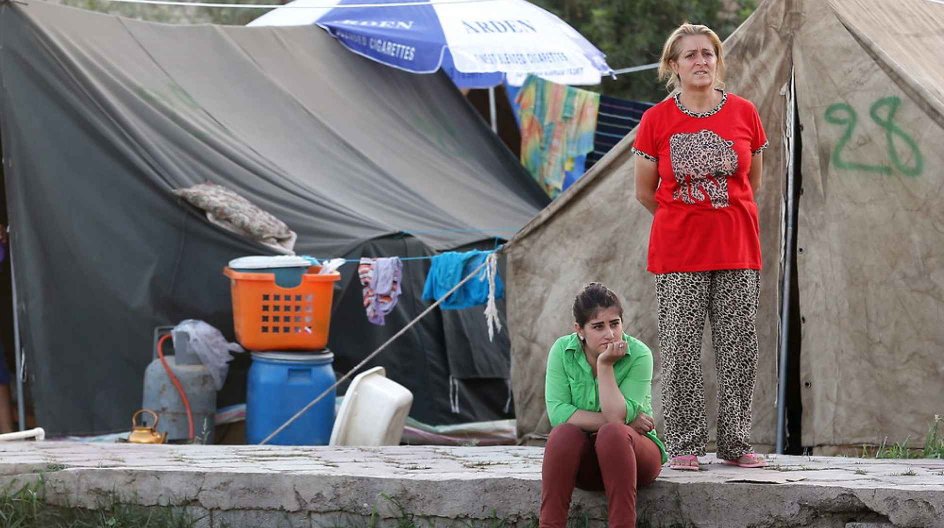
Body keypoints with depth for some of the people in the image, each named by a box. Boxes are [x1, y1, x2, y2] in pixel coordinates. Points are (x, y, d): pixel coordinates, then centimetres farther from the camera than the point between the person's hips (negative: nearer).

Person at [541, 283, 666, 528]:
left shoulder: (638, 355, -13)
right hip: (583, 461, 2)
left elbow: (617, 417, -22)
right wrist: (611, 421, -18)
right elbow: (558, 413, -15)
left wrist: (605, 365, -25)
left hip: (633, 451, -2)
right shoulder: (562, 351, -6)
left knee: (612, 434, -34)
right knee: (563, 433, -30)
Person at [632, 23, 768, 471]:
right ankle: (684, 447, 6)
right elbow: (644, 191, 7)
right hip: (678, 255, -1)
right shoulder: (656, 120, -3)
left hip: (736, 251, 2)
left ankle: (736, 444, 12)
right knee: (681, 351, -1)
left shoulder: (744, 114, 1)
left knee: (737, 349, 4)